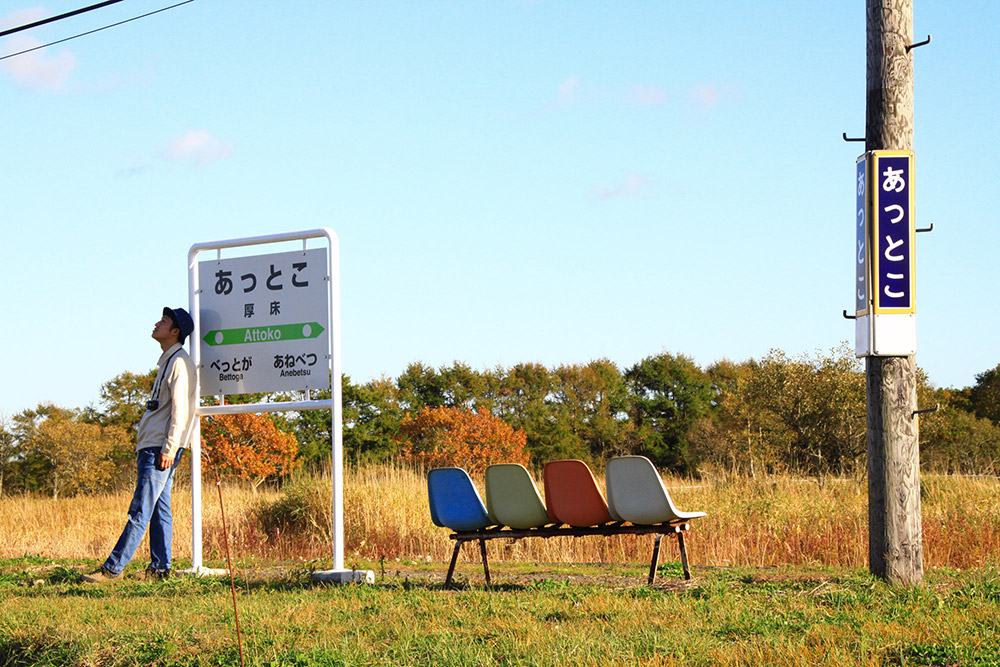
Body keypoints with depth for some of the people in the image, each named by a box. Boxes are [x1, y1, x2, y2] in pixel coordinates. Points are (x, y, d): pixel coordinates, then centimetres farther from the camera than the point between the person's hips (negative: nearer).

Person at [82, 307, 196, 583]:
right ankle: (160, 568, 9)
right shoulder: (166, 361, 21)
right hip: (149, 447, 10)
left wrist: (169, 449, -21)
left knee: (141, 510, -11)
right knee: (159, 510, 8)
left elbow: (180, 410, -17)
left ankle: (113, 568, -14)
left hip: (161, 448, -10)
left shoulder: (179, 362, -10)